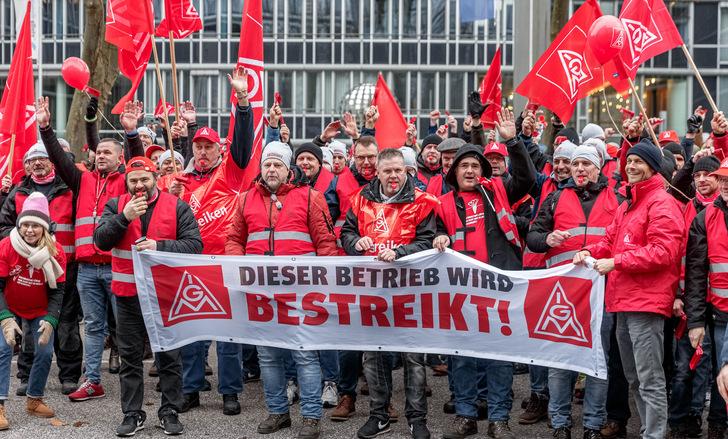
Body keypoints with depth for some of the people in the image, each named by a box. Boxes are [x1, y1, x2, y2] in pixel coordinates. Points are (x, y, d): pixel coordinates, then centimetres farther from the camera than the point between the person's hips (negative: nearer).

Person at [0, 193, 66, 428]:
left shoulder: (55, 251, -17)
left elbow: (57, 290, -11)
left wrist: (50, 320, -23)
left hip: (40, 310, 2)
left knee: (45, 352, -3)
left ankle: (34, 400, 17)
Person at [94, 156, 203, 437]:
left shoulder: (177, 207, 1)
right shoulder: (116, 205, 7)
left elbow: (194, 245, -7)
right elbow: (101, 240, -6)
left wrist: (159, 246, -19)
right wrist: (124, 217, -18)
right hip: (128, 295, 2)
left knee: (169, 355, 5)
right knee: (130, 356, 8)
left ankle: (170, 412, 16)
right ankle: (132, 414, 18)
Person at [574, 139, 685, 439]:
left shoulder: (662, 203, -9)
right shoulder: (626, 205, 21)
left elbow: (663, 252, -18)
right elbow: (611, 240, 21)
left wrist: (616, 262, -18)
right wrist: (590, 251, 0)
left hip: (647, 301, -10)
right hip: (623, 301, 10)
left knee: (650, 380, -8)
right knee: (634, 379, 17)